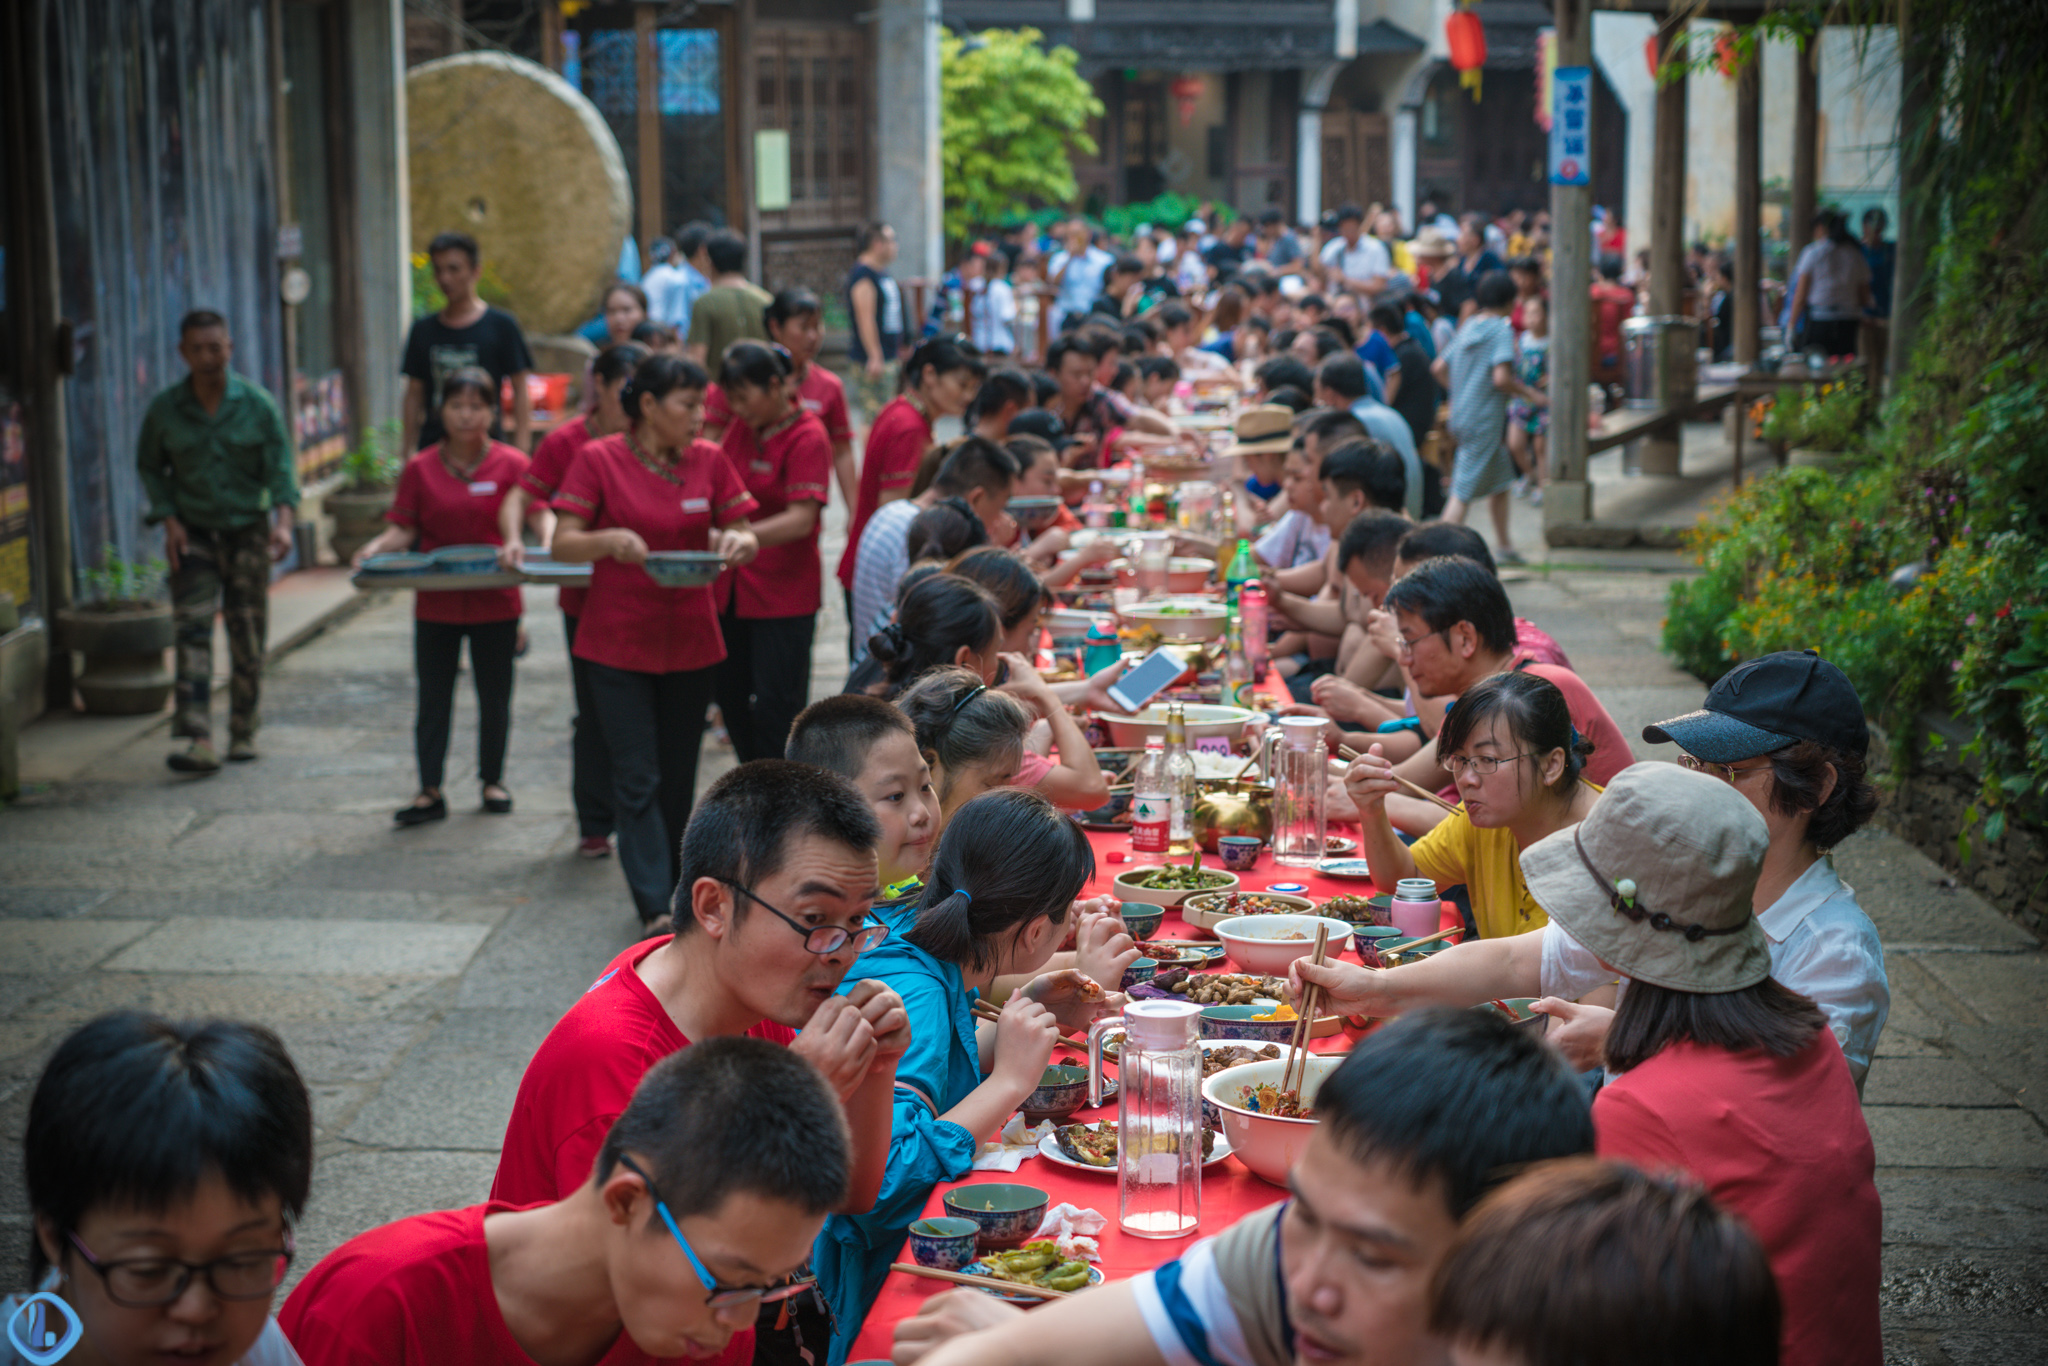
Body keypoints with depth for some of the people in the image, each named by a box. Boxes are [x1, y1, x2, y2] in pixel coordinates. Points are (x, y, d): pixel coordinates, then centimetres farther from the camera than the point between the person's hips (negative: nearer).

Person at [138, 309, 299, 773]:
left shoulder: (258, 405, -3)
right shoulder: (164, 410, -1)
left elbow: (280, 466, -4)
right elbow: (149, 467, 10)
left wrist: (283, 521, -19)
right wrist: (169, 519, -3)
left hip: (248, 531, 0)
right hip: (193, 535, 0)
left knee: (248, 638, 3)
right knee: (192, 630, -14)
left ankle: (243, 733, 18)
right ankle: (199, 742, -22)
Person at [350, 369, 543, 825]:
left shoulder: (511, 465, -3)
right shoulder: (420, 469, 1)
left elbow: (540, 517, -9)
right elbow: (402, 529, -1)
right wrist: (375, 549, -20)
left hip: (496, 602, -1)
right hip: (437, 603, 1)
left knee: (495, 697, 10)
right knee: (433, 698, 4)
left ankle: (493, 780, 26)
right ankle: (430, 792, 9)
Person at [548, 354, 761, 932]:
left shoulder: (710, 461, 2)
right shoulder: (598, 459, -6)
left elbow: (747, 537, 6)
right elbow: (563, 544, -8)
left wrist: (736, 543, -18)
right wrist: (611, 539, -28)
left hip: (691, 640, 3)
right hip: (618, 642, -3)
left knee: (678, 777, 11)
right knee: (637, 779, -7)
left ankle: (673, 891, 24)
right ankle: (655, 907, -9)